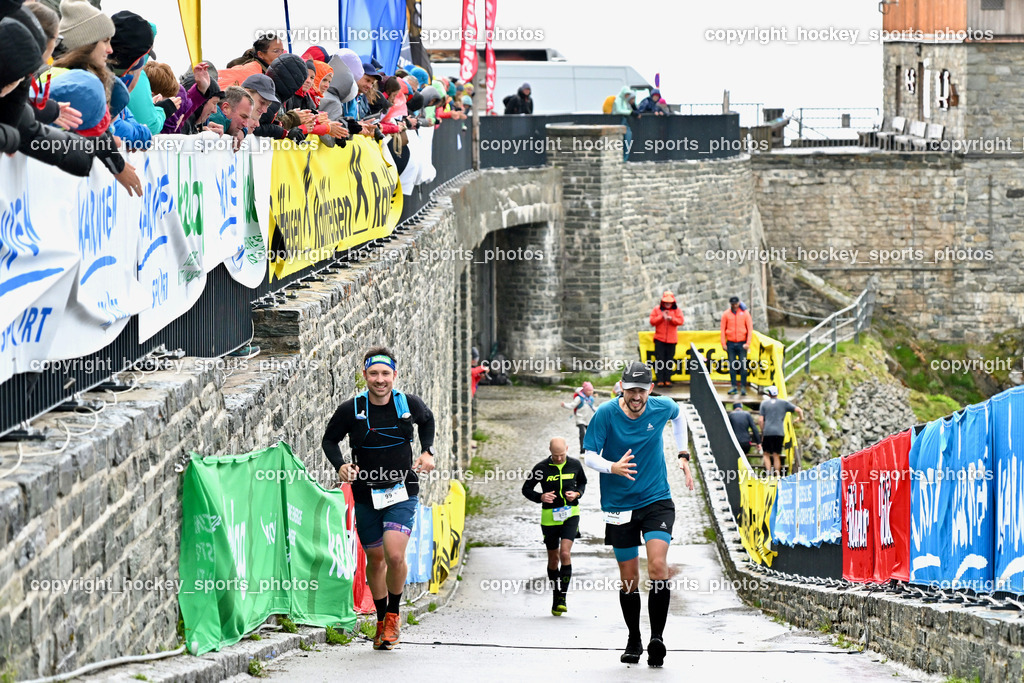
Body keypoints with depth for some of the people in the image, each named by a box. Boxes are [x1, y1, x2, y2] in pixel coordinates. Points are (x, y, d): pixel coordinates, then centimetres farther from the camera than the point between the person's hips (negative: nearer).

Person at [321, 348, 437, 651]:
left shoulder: (410, 404, -6)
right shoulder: (351, 410, -8)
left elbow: (427, 420, 18)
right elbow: (330, 439, 7)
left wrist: (427, 452, 5)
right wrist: (340, 465, -10)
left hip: (402, 492, -1)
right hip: (366, 495, 1)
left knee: (395, 555, -19)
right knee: (375, 559, 11)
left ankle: (393, 614, 4)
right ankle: (382, 619, 31)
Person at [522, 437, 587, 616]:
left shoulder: (575, 465, 1)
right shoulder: (542, 468, -5)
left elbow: (582, 482, 19)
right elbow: (526, 489, 3)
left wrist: (577, 493, -3)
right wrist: (541, 497, -16)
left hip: (570, 514, 0)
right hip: (550, 516, 0)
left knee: (565, 553, -17)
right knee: (553, 558, 8)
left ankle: (562, 597, -14)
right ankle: (555, 598, 22)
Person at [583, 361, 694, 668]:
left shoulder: (662, 408, -5)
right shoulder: (606, 413, -11)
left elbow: (678, 415, 20)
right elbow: (590, 456, -10)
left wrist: (683, 455, 17)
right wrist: (613, 467, -30)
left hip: (657, 501, 0)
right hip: (620, 505, 0)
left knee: (658, 566, -19)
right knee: (629, 579, 6)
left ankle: (657, 637, -13)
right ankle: (634, 642, 23)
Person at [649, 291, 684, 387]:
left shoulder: (677, 310, 8)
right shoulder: (657, 309, 7)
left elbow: (680, 321, -5)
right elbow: (652, 321, -2)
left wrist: (671, 319, -20)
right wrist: (662, 317, -13)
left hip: (671, 340, 1)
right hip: (659, 339, -1)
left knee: (669, 360, 1)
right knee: (660, 360, -6)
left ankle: (667, 380, 5)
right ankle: (660, 380, -5)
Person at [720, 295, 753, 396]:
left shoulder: (745, 314, 2)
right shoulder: (726, 314, 5)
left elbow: (750, 329, 1)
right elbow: (723, 330, 6)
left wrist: (748, 343, -8)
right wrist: (723, 343, -1)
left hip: (742, 343, -2)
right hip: (730, 343, 2)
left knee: (743, 365, -5)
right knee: (732, 366, 3)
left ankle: (743, 387, -2)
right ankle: (734, 386, 8)